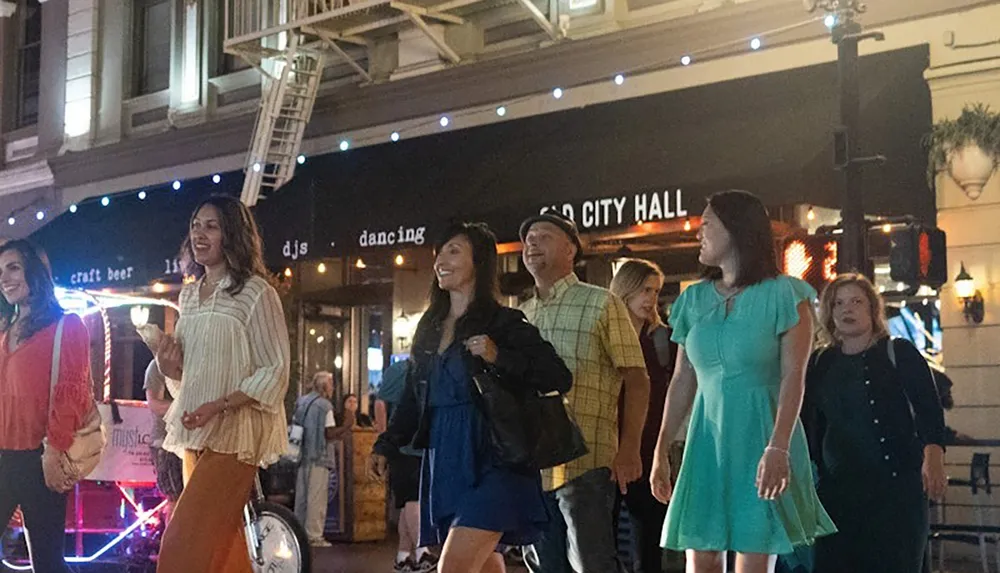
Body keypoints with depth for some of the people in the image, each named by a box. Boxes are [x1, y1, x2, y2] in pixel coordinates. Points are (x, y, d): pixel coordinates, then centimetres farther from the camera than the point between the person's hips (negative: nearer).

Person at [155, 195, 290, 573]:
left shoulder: (256, 293, -7)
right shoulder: (189, 294, 14)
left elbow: (275, 371, -9)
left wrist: (219, 406, -21)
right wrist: (170, 369, 0)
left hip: (234, 432, -7)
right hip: (193, 432, 7)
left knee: (185, 542, -14)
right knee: (222, 542, 10)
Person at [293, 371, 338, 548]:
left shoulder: (301, 402, 10)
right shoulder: (325, 406, -11)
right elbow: (330, 433, -15)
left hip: (302, 454, 7)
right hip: (319, 456, -7)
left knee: (301, 496, 12)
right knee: (316, 498, -4)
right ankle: (314, 536, -3)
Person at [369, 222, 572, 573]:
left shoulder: (503, 323, -5)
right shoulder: (430, 328, 16)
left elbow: (560, 378, -12)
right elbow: (414, 397, 21)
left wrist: (498, 357, -21)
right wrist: (386, 446, 14)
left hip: (488, 466, -7)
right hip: (442, 463, 7)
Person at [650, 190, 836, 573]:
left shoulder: (783, 294, -3)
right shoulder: (694, 300, 12)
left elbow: (793, 377, -10)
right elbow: (682, 381, 13)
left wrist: (778, 448, -21)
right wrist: (661, 451, 9)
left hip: (761, 438, -5)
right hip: (707, 441, 5)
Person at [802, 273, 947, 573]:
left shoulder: (899, 353, 3)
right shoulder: (820, 363, 14)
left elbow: (929, 409, -7)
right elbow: (811, 425, 19)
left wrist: (933, 459, -22)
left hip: (896, 483, -3)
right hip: (837, 486, 3)